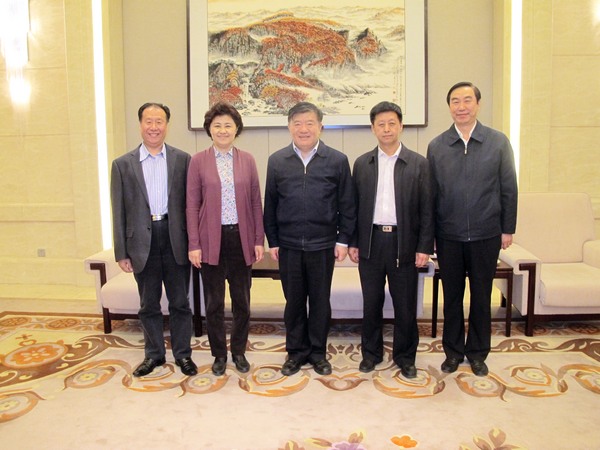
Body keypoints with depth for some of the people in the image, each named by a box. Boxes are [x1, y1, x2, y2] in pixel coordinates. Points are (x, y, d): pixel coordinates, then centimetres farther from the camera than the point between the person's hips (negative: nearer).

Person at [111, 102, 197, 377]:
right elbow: (119, 212, 3)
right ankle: (154, 354, 31)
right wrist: (121, 252, 0)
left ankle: (183, 354, 25)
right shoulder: (123, 164, 4)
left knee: (179, 302, 9)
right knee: (148, 305, 13)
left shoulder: (182, 159, 2)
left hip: (175, 238, -1)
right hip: (142, 241, 1)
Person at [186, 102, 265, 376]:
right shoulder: (199, 161, 0)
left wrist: (259, 240, 1)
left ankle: (239, 352, 30)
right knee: (214, 302, 10)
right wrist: (194, 244, -6)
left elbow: (256, 202, 5)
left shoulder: (247, 160, 4)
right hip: (211, 239, -1)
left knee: (241, 300, 11)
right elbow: (192, 205, -2)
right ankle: (219, 354, 27)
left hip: (241, 238, 1)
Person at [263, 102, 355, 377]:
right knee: (293, 300, 12)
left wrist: (343, 240, -2)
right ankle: (296, 351, 29)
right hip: (288, 245, 1)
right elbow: (270, 204, 5)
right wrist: (272, 241, 3)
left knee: (320, 300, 11)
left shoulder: (337, 161, -1)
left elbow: (346, 205, 1)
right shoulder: (277, 161, 2)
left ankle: (318, 351, 28)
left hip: (323, 245, -1)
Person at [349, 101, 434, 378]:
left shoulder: (418, 164, 0)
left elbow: (427, 209, -1)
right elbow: (354, 206, 7)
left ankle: (405, 356, 26)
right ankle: (371, 352, 29)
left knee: (405, 305, 8)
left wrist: (424, 247, -6)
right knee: (371, 303, 11)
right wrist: (352, 243, 4)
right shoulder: (362, 164, 6)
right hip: (371, 242, 2)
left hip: (404, 243, -1)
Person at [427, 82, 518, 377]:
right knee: (451, 297, 11)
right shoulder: (436, 146, 1)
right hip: (448, 237, 1)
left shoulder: (498, 142, 0)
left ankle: (478, 353, 29)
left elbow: (509, 189, 2)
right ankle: (453, 351, 28)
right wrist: (428, 234, 1)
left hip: (486, 235, 0)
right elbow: (430, 193, 2)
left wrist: (507, 229, 0)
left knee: (481, 297, 11)